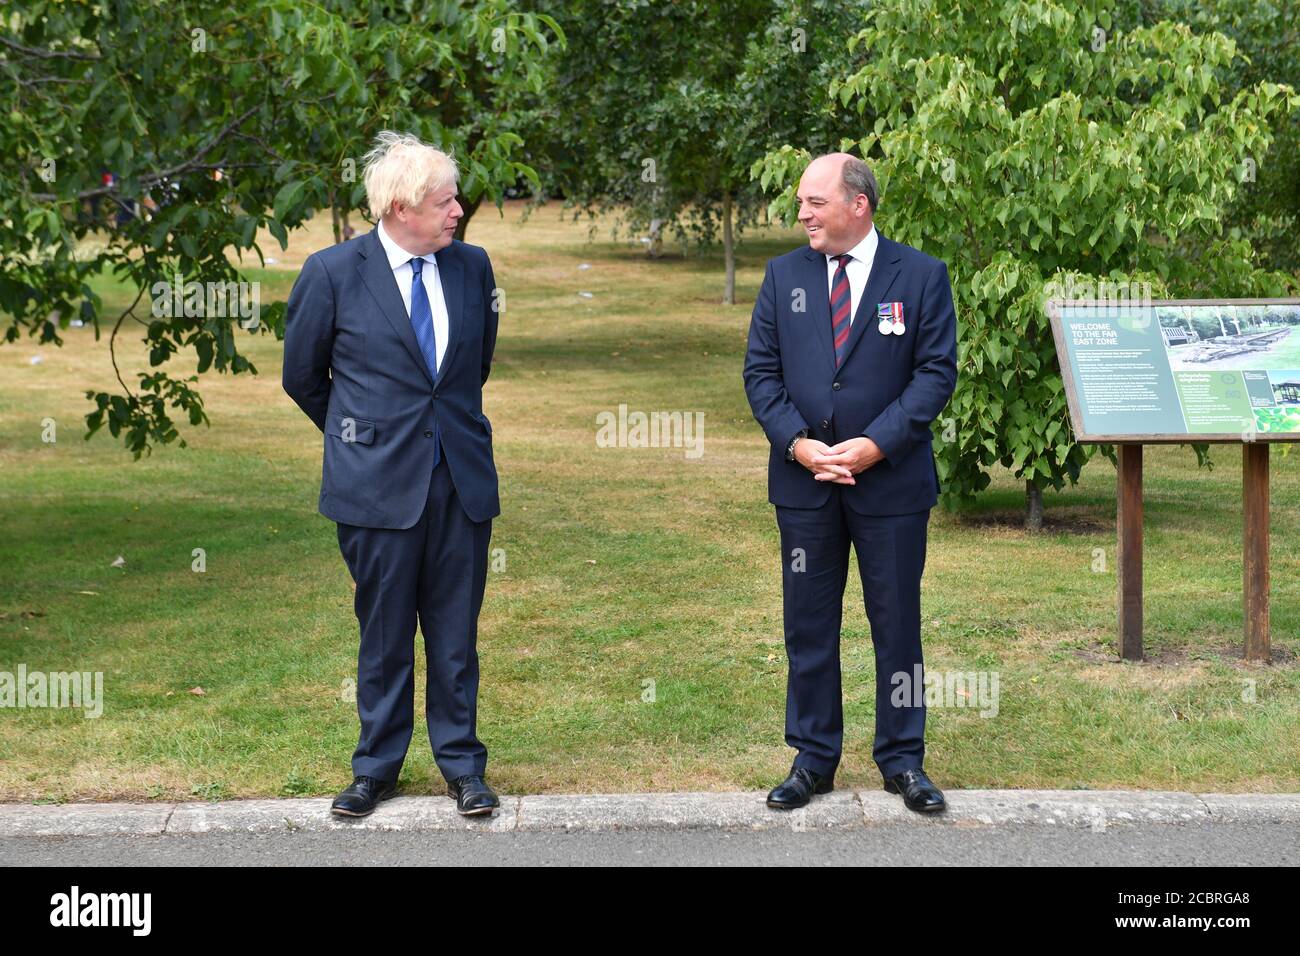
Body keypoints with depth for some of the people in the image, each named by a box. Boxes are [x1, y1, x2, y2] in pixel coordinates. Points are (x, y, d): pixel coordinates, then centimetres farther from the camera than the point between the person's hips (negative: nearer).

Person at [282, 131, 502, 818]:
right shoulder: (333, 272, -7)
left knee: (456, 635, 9)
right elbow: (301, 376, 6)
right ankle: (376, 767, 23)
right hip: (377, 481, -3)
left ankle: (461, 764, 22)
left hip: (462, 478, 3)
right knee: (384, 637, 8)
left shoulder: (471, 266, 4)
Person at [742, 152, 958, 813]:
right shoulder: (784, 275, 7)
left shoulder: (921, 276, -1)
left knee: (897, 622, 6)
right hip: (803, 481, 2)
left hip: (891, 478, -2)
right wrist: (797, 442, -10)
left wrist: (875, 444, -15)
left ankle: (902, 760, 18)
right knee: (808, 623, 8)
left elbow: (936, 372, -5)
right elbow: (761, 370, 5)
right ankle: (812, 759, 18)